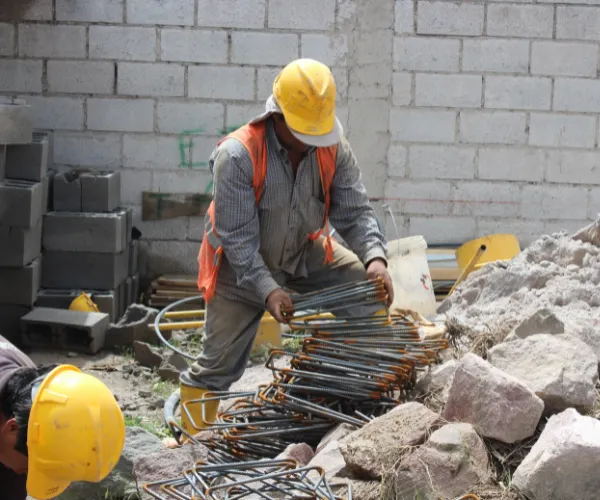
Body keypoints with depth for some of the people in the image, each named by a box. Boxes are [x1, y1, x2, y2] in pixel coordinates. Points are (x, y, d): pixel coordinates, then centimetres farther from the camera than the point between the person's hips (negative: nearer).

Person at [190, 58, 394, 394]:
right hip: (243, 265, -4)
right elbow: (237, 237, -27)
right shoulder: (237, 156, -29)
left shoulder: (334, 148, -15)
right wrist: (267, 290, -38)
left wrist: (375, 257, -32)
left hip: (306, 253, 5)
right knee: (221, 363, -3)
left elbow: (354, 211, -13)